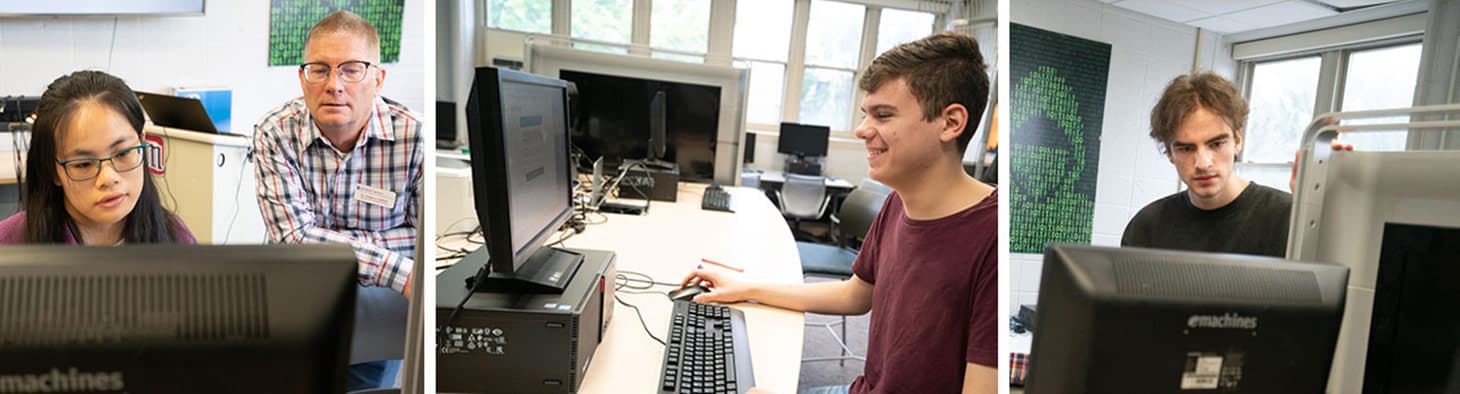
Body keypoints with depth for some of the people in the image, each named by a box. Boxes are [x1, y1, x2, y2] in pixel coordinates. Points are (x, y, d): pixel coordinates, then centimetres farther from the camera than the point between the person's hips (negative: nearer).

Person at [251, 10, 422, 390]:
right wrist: (398, 272, -27)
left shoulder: (413, 136, -13)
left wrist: (325, 242, -19)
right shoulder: (274, 134, -10)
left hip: (379, 302, -1)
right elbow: (294, 237, -17)